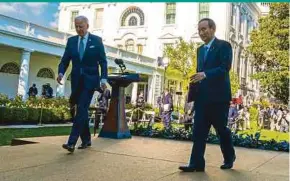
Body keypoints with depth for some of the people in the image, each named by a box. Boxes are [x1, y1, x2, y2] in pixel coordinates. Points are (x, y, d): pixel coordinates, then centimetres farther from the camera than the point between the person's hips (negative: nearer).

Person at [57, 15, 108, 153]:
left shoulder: (96, 40, 0)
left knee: (81, 110, -14)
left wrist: (103, 79, -11)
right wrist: (61, 72, -13)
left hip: (90, 80, -4)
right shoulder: (71, 41, 9)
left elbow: (103, 61, -1)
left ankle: (71, 142, -19)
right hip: (76, 80, 4)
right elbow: (65, 60, 7)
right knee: (81, 110, 9)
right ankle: (86, 140, 21)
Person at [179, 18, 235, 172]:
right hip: (202, 97, 6)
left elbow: (225, 68, -17)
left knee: (221, 129, 8)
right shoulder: (200, 49, 17)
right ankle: (196, 163, 4)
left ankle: (229, 158, 29)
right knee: (198, 131, 1)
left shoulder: (224, 46, -5)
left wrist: (205, 74, -30)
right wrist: (192, 95, 10)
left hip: (218, 96, -6)